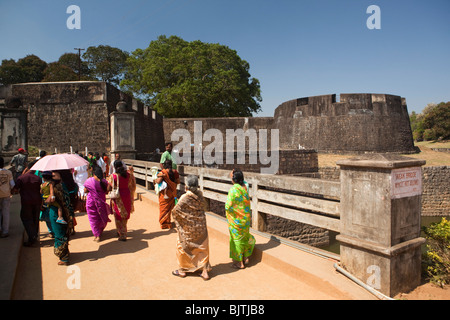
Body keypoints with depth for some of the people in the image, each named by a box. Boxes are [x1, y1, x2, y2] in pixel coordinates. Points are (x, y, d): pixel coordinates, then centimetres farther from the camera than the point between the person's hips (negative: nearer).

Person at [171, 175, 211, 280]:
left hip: (187, 228, -4)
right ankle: (205, 271, 18)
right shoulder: (200, 196, -6)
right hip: (201, 227, 4)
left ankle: (182, 270, 27)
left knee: (182, 247, 15)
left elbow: (175, 211, -16)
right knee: (202, 248, 14)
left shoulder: (185, 198, -20)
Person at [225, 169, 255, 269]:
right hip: (246, 217, 6)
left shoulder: (233, 190, -23)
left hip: (236, 219, -6)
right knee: (244, 237, 20)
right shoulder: (244, 187, -3)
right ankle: (245, 258, 33)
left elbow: (228, 206, -22)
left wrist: (227, 200, -1)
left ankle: (239, 262, 19)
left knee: (236, 239, 8)